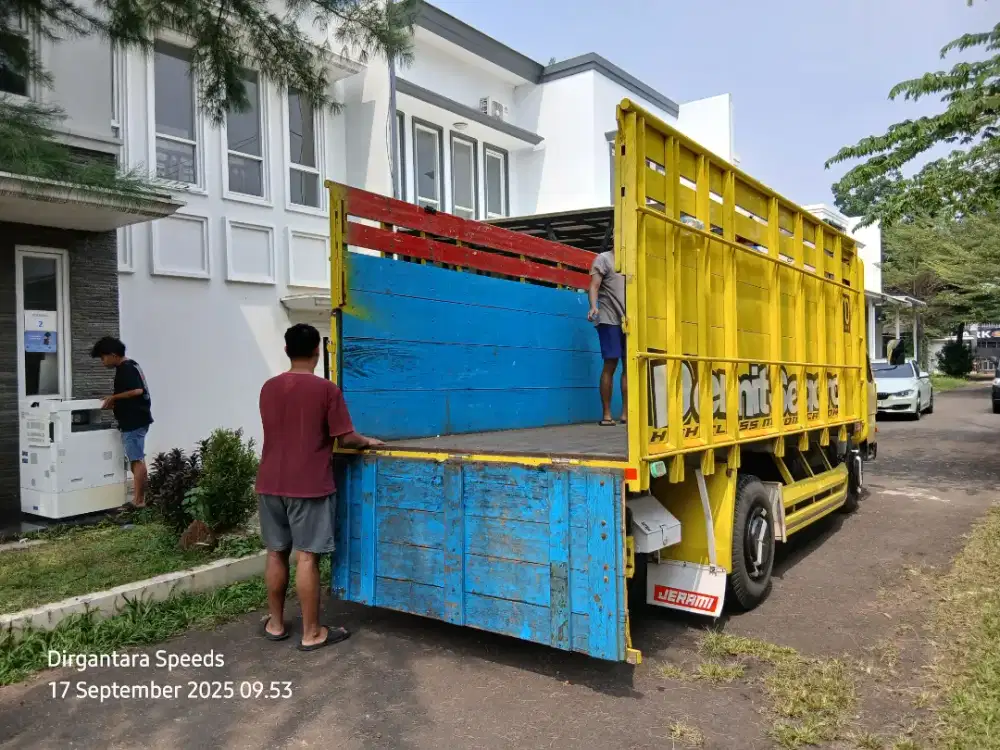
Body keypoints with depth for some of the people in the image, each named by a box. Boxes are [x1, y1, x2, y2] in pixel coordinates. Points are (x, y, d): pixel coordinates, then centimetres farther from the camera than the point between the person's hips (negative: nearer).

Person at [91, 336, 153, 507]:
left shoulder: (125, 369, -14)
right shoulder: (130, 366, 16)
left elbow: (137, 390, -26)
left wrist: (113, 397, -16)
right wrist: (114, 402, 11)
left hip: (134, 422, -10)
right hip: (136, 420, 10)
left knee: (136, 461, -7)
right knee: (137, 460, 13)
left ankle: (138, 501, -3)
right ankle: (140, 499, 18)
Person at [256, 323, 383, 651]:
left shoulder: (268, 388, 7)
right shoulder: (327, 390, -10)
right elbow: (345, 438, -9)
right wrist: (368, 442, 12)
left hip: (271, 483, 5)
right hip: (309, 486, -5)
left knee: (276, 553, 14)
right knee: (307, 556, -1)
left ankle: (275, 624, 25)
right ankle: (312, 633, 7)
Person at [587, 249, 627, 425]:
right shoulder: (603, 258, 2)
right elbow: (594, 286, -7)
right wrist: (594, 306, -25)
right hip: (609, 320, -6)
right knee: (610, 365, -5)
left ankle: (625, 413, 8)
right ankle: (606, 415, 1)